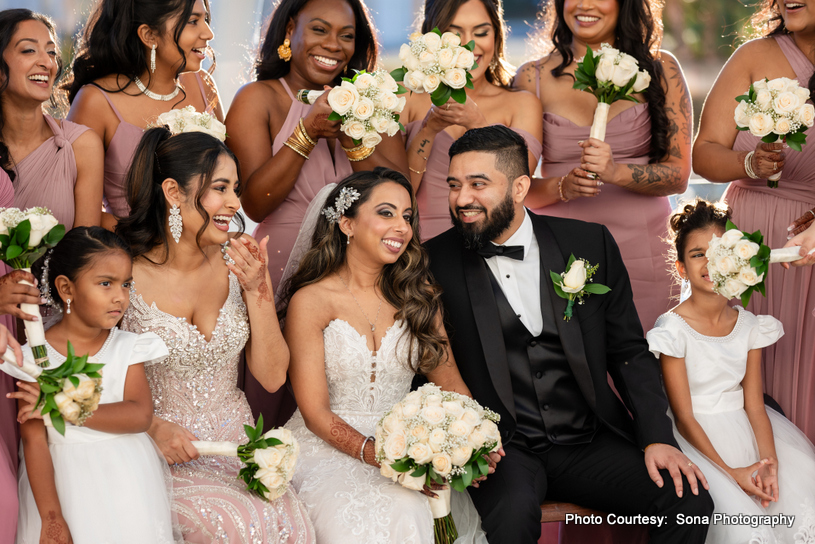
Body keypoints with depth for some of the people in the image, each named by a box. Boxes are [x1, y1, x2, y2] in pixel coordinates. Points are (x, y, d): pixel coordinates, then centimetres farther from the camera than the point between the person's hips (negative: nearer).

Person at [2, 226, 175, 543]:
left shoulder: (127, 348, 0)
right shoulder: (35, 357, -7)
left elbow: (140, 415, -14)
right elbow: (34, 441, -11)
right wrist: (52, 519, -18)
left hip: (126, 482, 2)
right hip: (63, 484, -2)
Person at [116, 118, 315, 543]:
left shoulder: (234, 267, 1)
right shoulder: (126, 276, -10)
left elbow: (272, 377, 0)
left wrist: (258, 291, -10)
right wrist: (154, 427, -16)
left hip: (235, 443, 4)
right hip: (162, 456, -3)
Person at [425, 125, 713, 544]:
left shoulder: (590, 243, 4)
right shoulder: (437, 262, -2)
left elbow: (629, 352, 7)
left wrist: (658, 438, -6)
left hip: (588, 442, 3)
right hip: (501, 447, -3)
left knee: (689, 501, -19)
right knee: (513, 510, -36)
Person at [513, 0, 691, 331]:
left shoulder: (660, 71, 5)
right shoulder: (533, 78, 5)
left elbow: (678, 175, 0)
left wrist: (616, 172, -17)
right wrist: (563, 187, -16)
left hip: (639, 252, 0)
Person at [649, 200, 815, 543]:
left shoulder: (749, 325, 3)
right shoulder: (673, 328, -11)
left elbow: (754, 404, 0)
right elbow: (684, 417, -11)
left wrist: (769, 461, -17)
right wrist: (731, 472, -18)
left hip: (745, 430, 5)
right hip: (696, 438, -5)